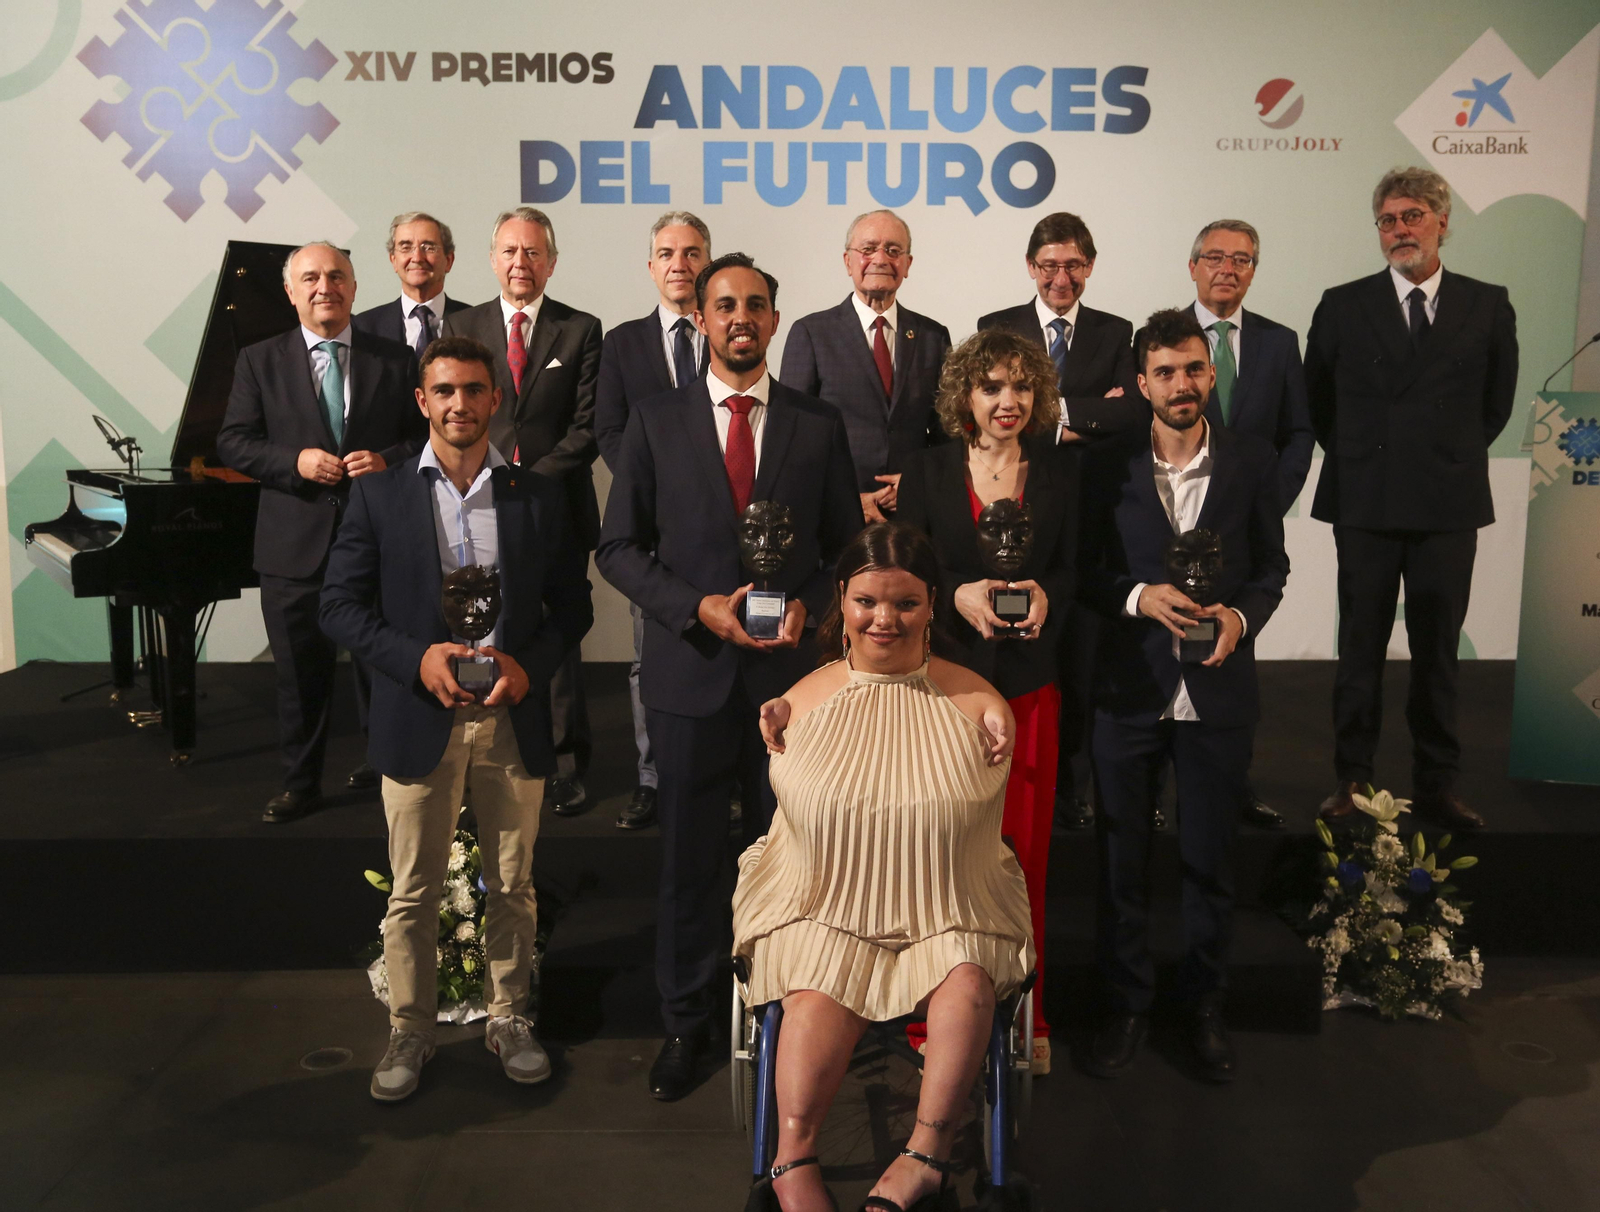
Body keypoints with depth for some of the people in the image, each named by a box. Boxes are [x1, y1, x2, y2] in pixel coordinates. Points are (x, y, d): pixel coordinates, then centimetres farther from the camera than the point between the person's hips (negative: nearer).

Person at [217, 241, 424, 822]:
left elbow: (426, 436, 5)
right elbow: (232, 443, 2)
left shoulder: (396, 359, 5)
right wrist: (295, 461, -14)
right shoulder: (259, 361, 5)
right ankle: (301, 783, 23)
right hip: (295, 545, 0)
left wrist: (388, 460, -14)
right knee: (300, 671, 9)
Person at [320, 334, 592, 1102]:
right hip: (418, 719, -1)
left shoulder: (538, 497, 4)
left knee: (512, 886, 12)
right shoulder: (379, 495, 2)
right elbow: (341, 605, 0)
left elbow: (572, 605, 6)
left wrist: (530, 665, -12)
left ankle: (508, 1019, 30)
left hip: (513, 721, 1)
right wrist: (418, 657, -15)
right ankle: (409, 1031, 26)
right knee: (414, 893, 8)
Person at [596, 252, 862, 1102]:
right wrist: (697, 607, -12)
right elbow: (618, 547, 2)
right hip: (692, 671, 0)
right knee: (689, 860, 9)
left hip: (791, 669, 1)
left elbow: (847, 546, 9)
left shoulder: (819, 424, 6)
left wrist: (808, 605, -10)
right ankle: (685, 1023, 27)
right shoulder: (656, 421, 3)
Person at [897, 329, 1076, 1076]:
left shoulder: (1060, 468, 6)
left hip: (1029, 681, 1)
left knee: (1023, 852, 6)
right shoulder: (928, 470, 2)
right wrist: (957, 595, -16)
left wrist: (1046, 596, -14)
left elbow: (1072, 566, 8)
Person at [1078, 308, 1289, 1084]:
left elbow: (1272, 566, 6)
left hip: (1218, 691, 0)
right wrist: (1139, 597, -18)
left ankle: (1204, 1004, 30)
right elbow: (1085, 572, 1)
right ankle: (1127, 1001, 27)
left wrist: (1241, 616, -13)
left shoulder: (1252, 462, 0)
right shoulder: (1106, 466, -2)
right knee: (1121, 854, 9)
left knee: (1210, 856, 11)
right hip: (1129, 688, 0)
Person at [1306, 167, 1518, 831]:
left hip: (1449, 504, 1)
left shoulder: (1488, 306, 5)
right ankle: (1352, 780, 14)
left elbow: (1496, 401, 15)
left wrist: (1452, 455, 14)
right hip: (1365, 504, 0)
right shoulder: (1343, 306, 3)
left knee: (1438, 653, 7)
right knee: (1360, 651, 5)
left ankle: (1437, 785, 17)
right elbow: (1318, 401, 13)